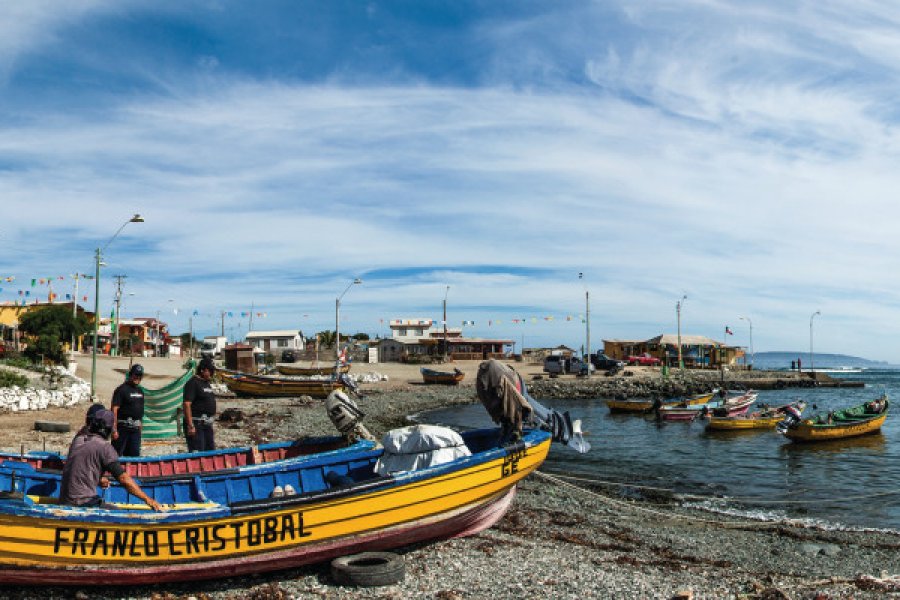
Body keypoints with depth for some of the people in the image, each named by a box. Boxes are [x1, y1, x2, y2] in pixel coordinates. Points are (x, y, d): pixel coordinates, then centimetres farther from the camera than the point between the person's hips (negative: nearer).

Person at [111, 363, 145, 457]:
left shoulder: (140, 391, 14)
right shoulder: (122, 389, -9)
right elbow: (114, 409, -15)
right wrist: (114, 429, -20)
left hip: (135, 429, 7)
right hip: (122, 428, -7)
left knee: (134, 455, 10)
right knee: (117, 454, -3)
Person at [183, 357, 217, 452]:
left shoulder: (208, 383, 16)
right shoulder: (193, 383, -13)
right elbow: (186, 404, -20)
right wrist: (190, 426, -24)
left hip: (207, 424, 9)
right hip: (196, 423, -9)